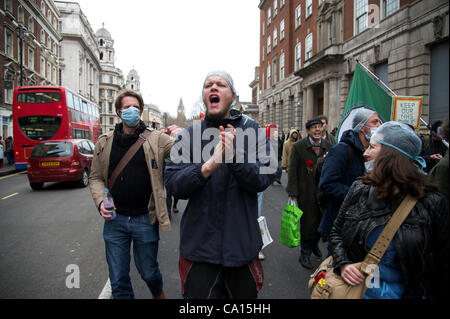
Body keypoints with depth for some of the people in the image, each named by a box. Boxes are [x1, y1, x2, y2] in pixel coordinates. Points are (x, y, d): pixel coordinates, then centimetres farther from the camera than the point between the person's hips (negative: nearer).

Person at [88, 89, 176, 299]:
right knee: (118, 279, 12)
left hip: (145, 219, -2)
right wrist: (100, 201, -7)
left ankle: (159, 295, 47)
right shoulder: (105, 143, 4)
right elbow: (96, 177, 9)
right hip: (115, 219, 2)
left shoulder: (156, 139, -3)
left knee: (148, 272, 17)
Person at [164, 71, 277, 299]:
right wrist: (209, 166, -28)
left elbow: (265, 177, -13)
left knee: (245, 293, 20)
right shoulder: (189, 135, -1)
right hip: (199, 244, 0)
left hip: (242, 244, 1)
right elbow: (172, 184, -12)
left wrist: (234, 156, -30)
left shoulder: (252, 130, -2)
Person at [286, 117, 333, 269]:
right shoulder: (298, 147, -4)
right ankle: (305, 254, 19)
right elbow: (292, 171, -6)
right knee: (307, 223, 2)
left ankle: (314, 244, 39)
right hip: (306, 194, -4)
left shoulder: (328, 146, 7)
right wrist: (293, 193, -10)